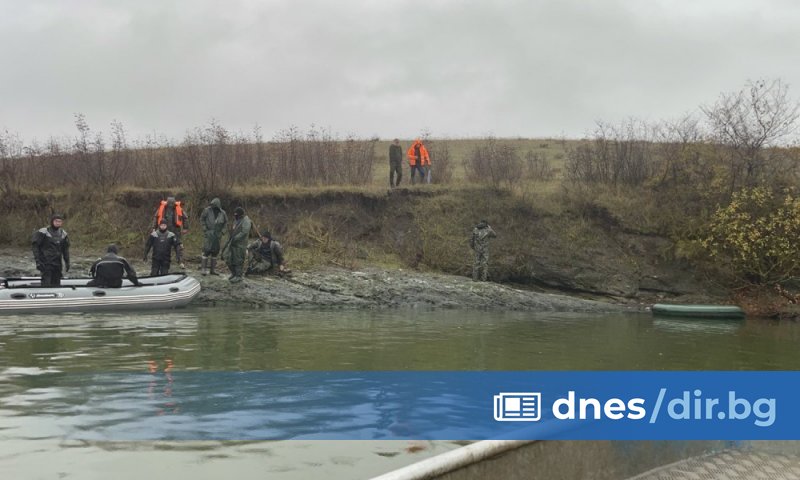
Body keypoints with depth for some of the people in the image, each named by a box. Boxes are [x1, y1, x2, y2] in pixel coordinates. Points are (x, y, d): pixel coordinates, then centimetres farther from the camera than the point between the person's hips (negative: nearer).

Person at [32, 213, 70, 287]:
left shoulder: (63, 234, 9)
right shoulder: (43, 232, -8)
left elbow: (65, 249, 18)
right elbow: (35, 246, -7)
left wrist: (67, 262, 14)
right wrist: (38, 261, -14)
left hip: (57, 264, 5)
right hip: (46, 264, -5)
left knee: (56, 284, 10)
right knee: (46, 284, -11)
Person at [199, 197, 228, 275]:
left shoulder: (222, 213, -2)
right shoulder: (207, 210, -10)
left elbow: (225, 222, 15)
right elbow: (202, 219, 2)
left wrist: (222, 230, 5)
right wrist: (204, 229, -5)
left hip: (217, 234, 3)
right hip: (208, 233, -3)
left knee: (215, 251, 7)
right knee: (207, 250, -11)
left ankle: (213, 269, 14)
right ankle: (203, 268, -8)